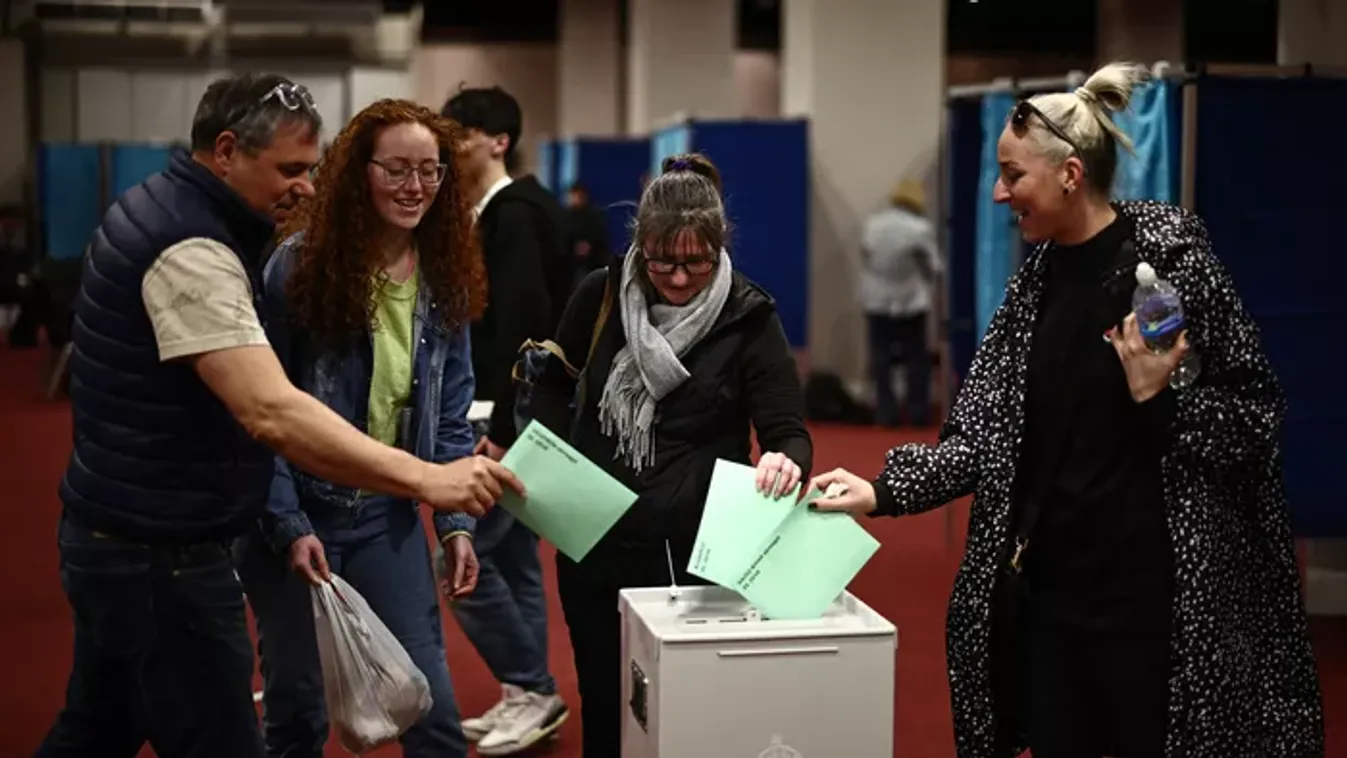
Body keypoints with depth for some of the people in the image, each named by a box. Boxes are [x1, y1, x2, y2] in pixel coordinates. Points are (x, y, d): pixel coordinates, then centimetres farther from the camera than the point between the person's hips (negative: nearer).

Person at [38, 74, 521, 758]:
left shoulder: (158, 209, 9)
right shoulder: (191, 249, -23)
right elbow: (272, 414, -34)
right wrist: (427, 479, -37)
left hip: (120, 536, 11)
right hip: (159, 555, -10)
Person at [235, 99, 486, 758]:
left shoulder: (444, 279, 1)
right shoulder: (299, 264, -13)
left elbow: (450, 415, 7)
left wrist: (457, 521, 1)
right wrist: (288, 525, -16)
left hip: (389, 517, 3)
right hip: (295, 513, -3)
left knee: (431, 704, 1)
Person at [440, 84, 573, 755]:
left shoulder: (516, 214, -14)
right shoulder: (502, 211, 15)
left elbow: (527, 325, -23)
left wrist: (503, 427, -24)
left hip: (521, 417, -10)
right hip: (513, 415, 10)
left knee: (465, 555, -6)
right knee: (511, 555, 13)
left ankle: (531, 687, 5)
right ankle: (528, 696, 21)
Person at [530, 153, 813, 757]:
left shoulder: (747, 318, -8)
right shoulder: (600, 296, -1)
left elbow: (789, 432, -10)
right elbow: (554, 381, 14)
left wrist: (787, 462, -33)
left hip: (696, 551, -3)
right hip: (594, 546, 3)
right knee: (604, 707, 13)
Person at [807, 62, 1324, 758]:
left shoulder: (1168, 258, -11)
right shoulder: (1038, 276, 6)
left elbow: (1253, 415, -8)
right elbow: (988, 430, 6)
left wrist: (1156, 400, -23)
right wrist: (883, 491, -2)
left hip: (1152, 589, -6)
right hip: (1048, 581, 6)